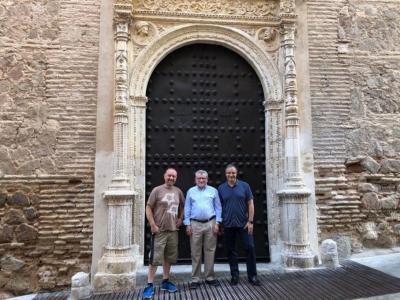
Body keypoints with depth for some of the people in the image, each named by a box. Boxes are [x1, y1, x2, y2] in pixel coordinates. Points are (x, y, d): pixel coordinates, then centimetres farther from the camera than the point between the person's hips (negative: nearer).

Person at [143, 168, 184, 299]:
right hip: (159, 230, -5)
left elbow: (182, 206, 22)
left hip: (173, 230, 5)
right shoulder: (157, 190, -7)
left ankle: (165, 281, 28)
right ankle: (150, 285, 7)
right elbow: (148, 208, -8)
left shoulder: (178, 191, 8)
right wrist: (153, 225, -13)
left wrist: (180, 218, 8)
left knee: (169, 257, 15)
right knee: (155, 258, -3)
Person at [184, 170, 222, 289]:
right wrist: (188, 224, -1)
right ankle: (195, 279, 12)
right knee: (195, 253, 4)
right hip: (195, 224, 0)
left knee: (210, 251, 6)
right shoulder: (191, 191, 8)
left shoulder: (213, 191, 7)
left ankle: (209, 277, 18)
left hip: (210, 223, 0)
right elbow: (187, 209, 6)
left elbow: (218, 208, 5)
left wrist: (217, 223, -2)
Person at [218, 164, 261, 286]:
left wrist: (250, 221, -6)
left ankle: (252, 276, 13)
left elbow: (250, 204, -1)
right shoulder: (221, 188, 2)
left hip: (243, 223, -1)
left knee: (250, 247, -2)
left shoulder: (244, 186, -1)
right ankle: (234, 275, 24)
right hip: (228, 225, 1)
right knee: (231, 250, 9)